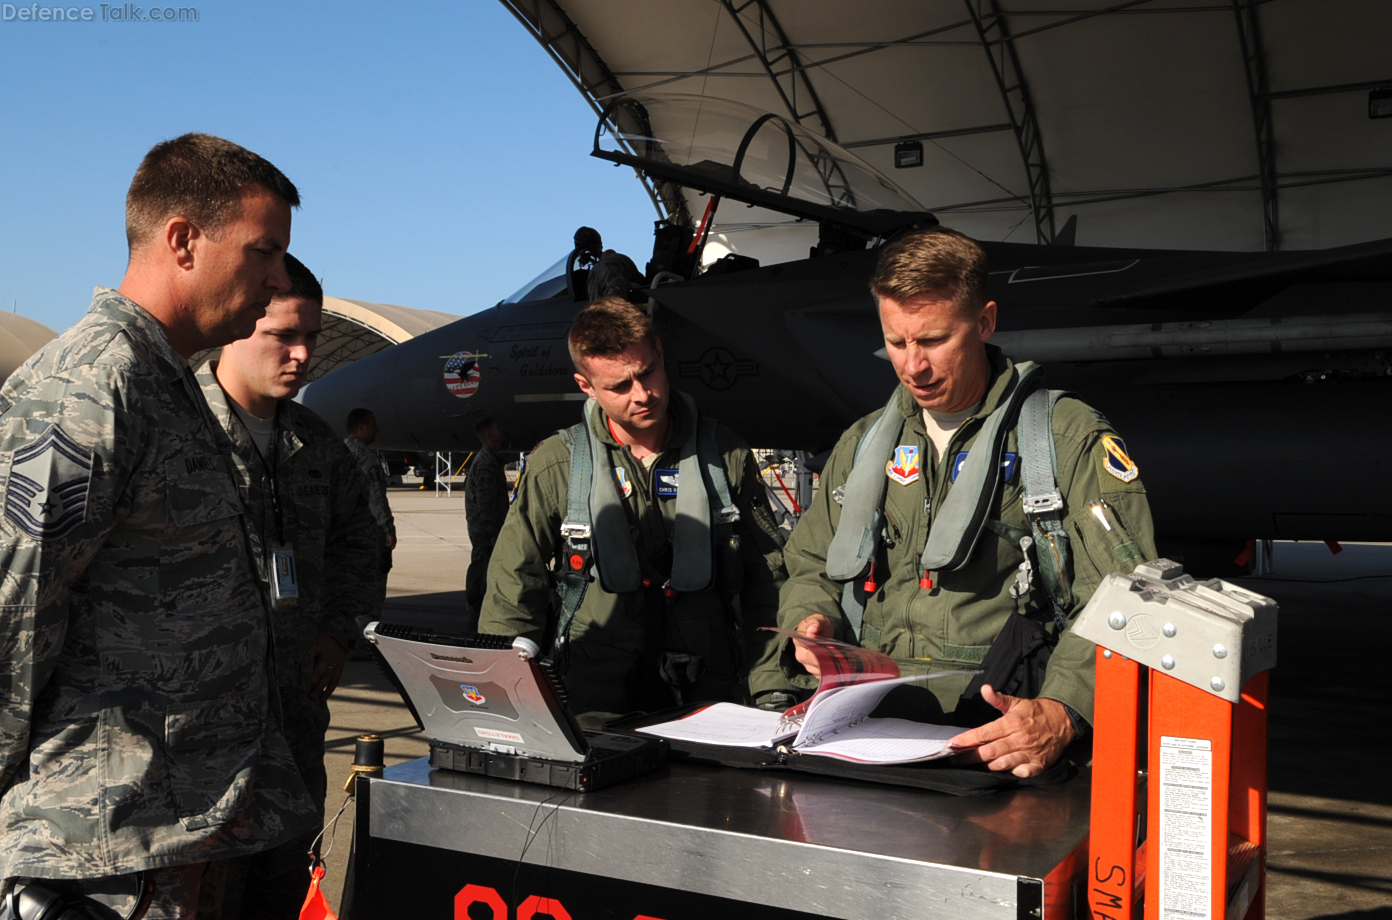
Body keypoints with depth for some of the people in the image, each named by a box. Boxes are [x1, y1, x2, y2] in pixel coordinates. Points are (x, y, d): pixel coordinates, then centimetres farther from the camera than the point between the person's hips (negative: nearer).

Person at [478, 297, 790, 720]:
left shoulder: (725, 455, 9)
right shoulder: (555, 465, 4)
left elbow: (767, 581, 12)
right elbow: (512, 597, 7)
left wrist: (772, 691, 4)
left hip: (708, 699, 2)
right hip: (592, 708, -2)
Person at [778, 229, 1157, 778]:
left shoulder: (1072, 439, 0)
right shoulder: (864, 444, 17)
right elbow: (812, 566, 25)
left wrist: (1061, 713, -24)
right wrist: (813, 620, 2)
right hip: (869, 733, 3)